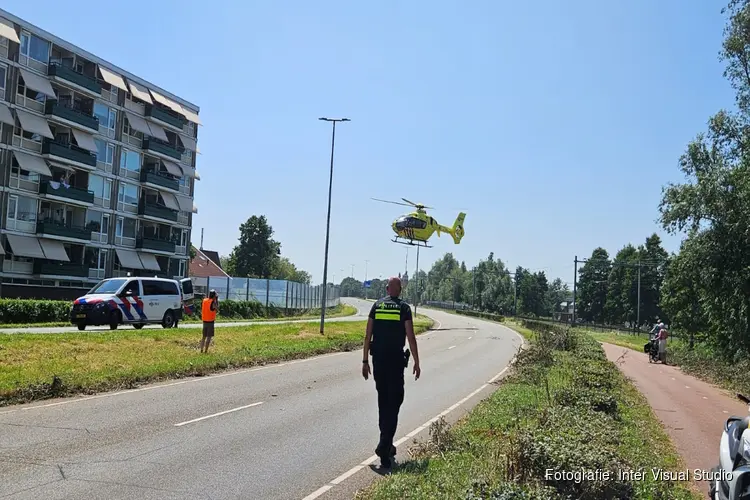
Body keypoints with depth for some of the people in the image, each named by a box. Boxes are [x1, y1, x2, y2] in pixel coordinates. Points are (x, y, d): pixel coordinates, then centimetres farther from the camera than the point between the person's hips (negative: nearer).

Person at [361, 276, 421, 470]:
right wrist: (417, 362, 1)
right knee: (393, 402, -2)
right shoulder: (404, 308, -2)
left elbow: (368, 336, 5)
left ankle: (387, 444, 23)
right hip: (396, 360, -4)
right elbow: (411, 337, -6)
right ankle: (384, 445, -16)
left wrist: (365, 361, 10)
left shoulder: (376, 306, 7)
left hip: (378, 360, 4)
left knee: (383, 401, 15)